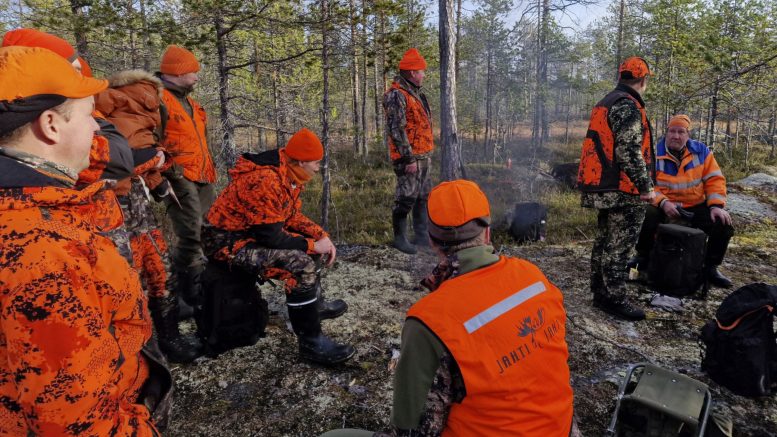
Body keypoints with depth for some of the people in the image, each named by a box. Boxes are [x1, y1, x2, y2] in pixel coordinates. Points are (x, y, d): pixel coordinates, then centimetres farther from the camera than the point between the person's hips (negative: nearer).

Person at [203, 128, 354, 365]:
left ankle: (316, 304, 30)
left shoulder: (289, 175, 2)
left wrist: (321, 235, -4)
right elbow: (270, 236, -28)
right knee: (301, 265, -27)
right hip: (227, 241, -10)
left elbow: (292, 216, 10)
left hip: (252, 232, 10)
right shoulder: (265, 181, -28)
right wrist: (313, 245, -19)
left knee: (310, 243, 15)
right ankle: (311, 343, -16)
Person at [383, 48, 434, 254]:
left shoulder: (416, 93, 18)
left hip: (424, 156, 10)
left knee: (424, 197, 15)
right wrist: (409, 158, -21)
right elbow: (396, 129, -20)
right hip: (409, 157, -10)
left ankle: (422, 236, 26)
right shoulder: (396, 95, -14)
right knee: (406, 198, -5)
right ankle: (399, 238, 9)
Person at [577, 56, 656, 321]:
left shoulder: (606, 103, 17)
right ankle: (615, 298, 5)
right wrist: (645, 186, -15)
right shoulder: (628, 106, -14)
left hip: (603, 187, 10)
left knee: (605, 239, 16)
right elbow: (629, 151, -22)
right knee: (619, 244, -3)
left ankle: (601, 292, 25)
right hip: (623, 190, -10)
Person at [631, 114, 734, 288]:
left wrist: (716, 205, -13)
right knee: (646, 217, -33)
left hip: (696, 207, 3)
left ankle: (710, 266, 8)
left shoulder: (702, 151, 0)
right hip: (663, 205, -3)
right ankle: (643, 256, -4)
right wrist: (663, 202, -31)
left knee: (724, 224, -17)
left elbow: (714, 179, 1)